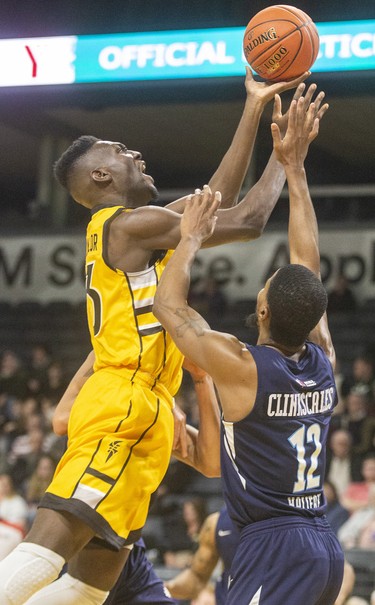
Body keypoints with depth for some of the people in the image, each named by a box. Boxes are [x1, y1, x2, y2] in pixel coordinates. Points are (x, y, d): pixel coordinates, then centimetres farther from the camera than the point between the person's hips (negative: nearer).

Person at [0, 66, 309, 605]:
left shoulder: (126, 227, 22)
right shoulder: (130, 224, -6)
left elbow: (219, 197, 28)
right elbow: (247, 220, -5)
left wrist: (255, 108, 28)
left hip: (139, 414, 10)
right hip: (123, 404, -10)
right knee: (48, 549, -20)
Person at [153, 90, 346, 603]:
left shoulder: (244, 368, -11)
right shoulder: (323, 363, 6)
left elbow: (168, 305, 0)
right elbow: (308, 266, 16)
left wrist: (192, 237, 13)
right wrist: (294, 167, 20)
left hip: (273, 547, -8)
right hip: (324, 547, 8)